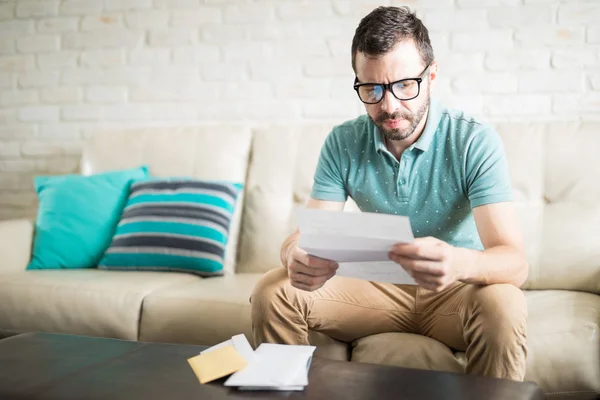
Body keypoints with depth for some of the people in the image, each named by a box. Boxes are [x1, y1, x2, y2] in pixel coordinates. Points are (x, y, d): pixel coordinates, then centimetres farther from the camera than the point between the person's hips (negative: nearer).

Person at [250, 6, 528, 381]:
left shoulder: (475, 141, -17)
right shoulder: (343, 144, -6)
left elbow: (515, 263, -25)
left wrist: (460, 263, -50)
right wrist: (298, 258, -37)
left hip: (455, 291, -2)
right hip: (379, 288, 3)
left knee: (502, 305, -35)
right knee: (272, 293, -16)